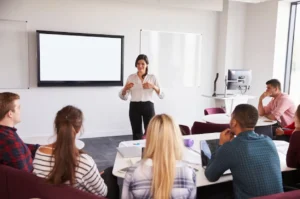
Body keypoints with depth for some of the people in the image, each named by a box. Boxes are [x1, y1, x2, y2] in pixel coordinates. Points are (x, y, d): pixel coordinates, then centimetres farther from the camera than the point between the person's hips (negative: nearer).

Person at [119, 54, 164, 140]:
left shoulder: (152, 77, 6)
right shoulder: (131, 77, 7)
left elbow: (162, 95, 0)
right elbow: (123, 97, 5)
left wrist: (153, 86, -16)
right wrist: (125, 88, -15)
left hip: (148, 106, -1)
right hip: (134, 107, 1)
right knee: (136, 133, 5)